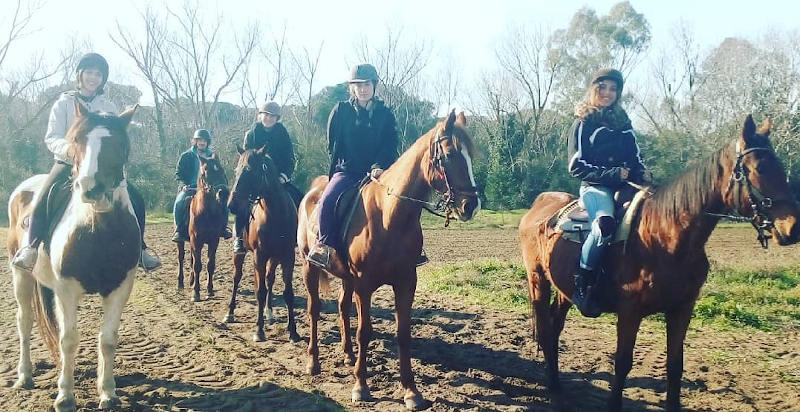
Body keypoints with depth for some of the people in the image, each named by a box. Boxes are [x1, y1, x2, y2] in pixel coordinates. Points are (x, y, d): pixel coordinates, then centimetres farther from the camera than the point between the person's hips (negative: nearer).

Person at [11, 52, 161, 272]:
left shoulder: (110, 107, 12)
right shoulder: (64, 103, 5)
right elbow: (52, 137, -4)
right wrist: (67, 149, -28)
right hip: (68, 163, -2)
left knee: (136, 199, -15)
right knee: (43, 200, -28)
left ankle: (139, 247, -3)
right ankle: (32, 248, -16)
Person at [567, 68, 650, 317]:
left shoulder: (623, 123, 20)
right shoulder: (583, 124, 5)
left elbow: (634, 158, 27)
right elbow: (577, 167, -3)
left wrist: (642, 173, 4)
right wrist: (612, 174, -14)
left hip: (623, 186, 6)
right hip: (594, 187, -6)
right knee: (606, 222, -37)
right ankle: (581, 284, -26)